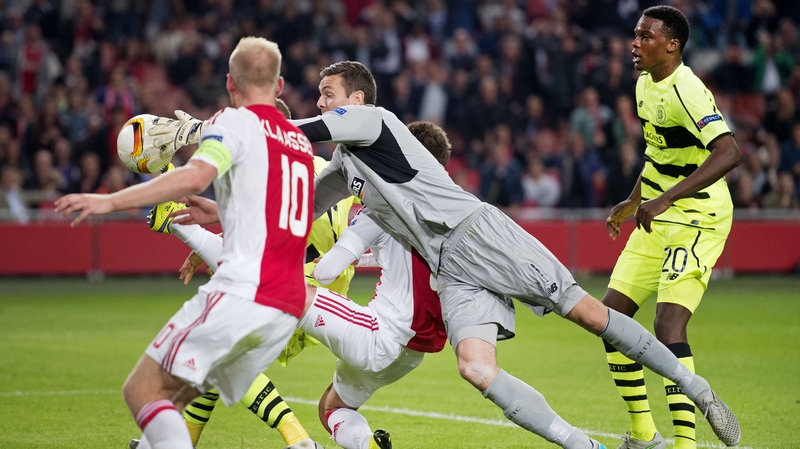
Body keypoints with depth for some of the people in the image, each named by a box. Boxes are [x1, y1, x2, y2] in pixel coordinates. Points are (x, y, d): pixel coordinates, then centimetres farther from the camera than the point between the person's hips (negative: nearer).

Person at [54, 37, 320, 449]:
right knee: (171, 397, 18)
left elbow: (196, 176, -21)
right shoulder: (301, 140, 23)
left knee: (142, 390, -8)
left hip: (240, 292, -8)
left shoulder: (235, 122, -1)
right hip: (288, 309, 8)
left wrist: (111, 201, -19)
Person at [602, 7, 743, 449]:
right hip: (657, 218, 10)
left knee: (668, 326, -21)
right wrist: (633, 202, 30)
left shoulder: (686, 91, -21)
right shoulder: (645, 85, 8)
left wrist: (666, 199, -38)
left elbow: (728, 153, -34)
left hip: (698, 220, -9)